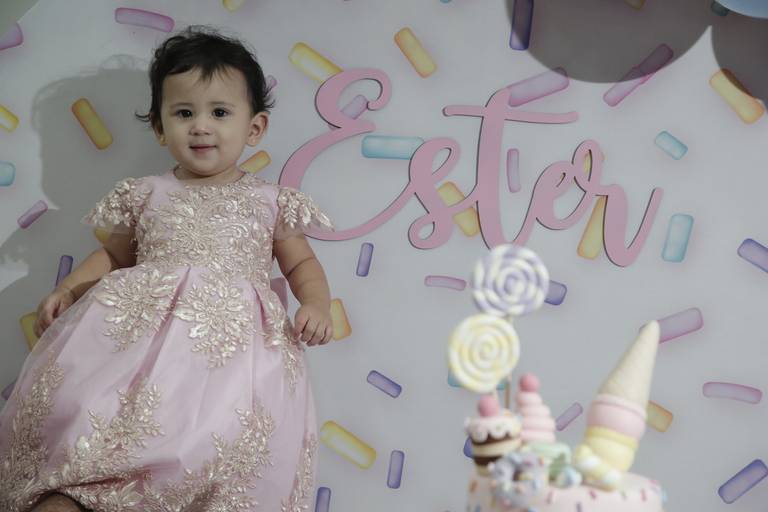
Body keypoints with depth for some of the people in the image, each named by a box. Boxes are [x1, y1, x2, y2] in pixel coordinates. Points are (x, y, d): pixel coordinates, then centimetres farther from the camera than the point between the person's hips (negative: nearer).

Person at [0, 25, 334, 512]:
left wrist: (317, 304, 0)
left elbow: (302, 263, 20)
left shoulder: (271, 201, 16)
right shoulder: (145, 195, 21)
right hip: (141, 321, 2)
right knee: (78, 408, -24)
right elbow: (113, 256, 30)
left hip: (235, 331, -1)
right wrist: (66, 290, 14)